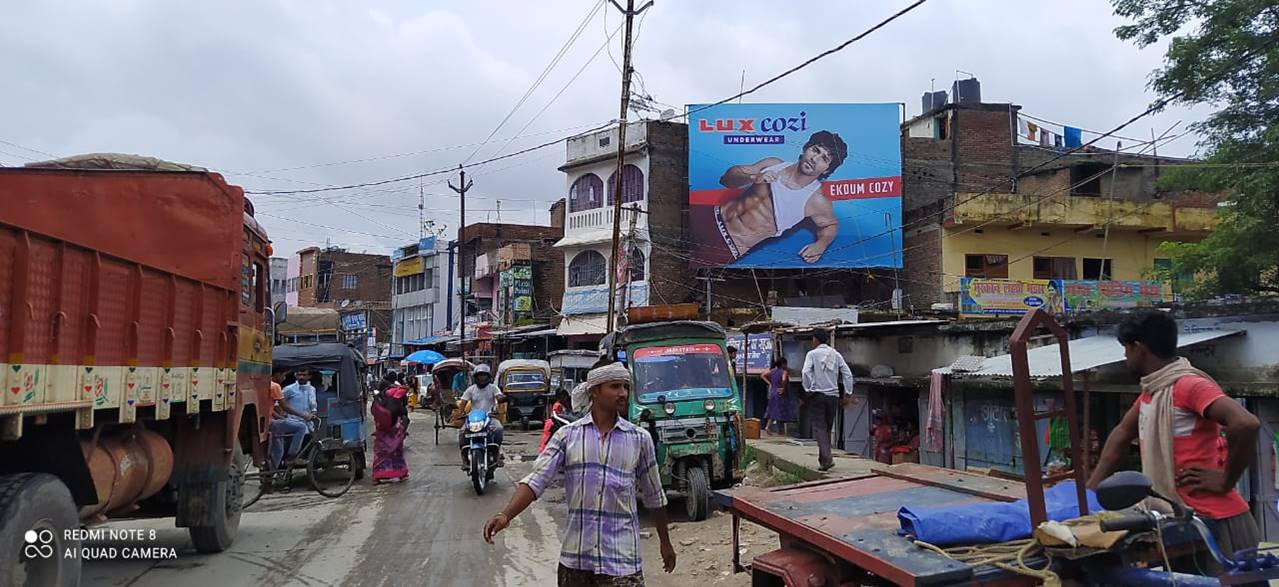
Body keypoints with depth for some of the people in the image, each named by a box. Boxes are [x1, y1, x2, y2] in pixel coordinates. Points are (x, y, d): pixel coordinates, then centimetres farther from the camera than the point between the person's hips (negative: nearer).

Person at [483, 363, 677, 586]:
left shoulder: (640, 439, 3)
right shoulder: (567, 435, 1)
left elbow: (654, 498, 12)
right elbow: (536, 481, -6)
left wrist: (665, 543, 19)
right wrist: (505, 515, -20)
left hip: (621, 560, 0)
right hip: (575, 558, 1)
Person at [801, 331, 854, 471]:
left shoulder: (812, 354, -3)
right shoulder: (836, 354, 10)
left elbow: (806, 372, -17)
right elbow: (848, 374, 5)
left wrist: (808, 389, -6)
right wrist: (847, 393, 9)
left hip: (817, 395, -4)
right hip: (833, 395, 4)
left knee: (819, 427, -4)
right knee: (827, 428, 13)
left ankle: (826, 458, -19)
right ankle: (823, 459, 16)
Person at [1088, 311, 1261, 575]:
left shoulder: (1189, 385, -19)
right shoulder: (1150, 391, 11)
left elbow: (1246, 425, -32)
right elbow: (1122, 434, 18)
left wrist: (1225, 481, -19)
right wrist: (1089, 491, 13)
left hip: (1214, 520, -9)